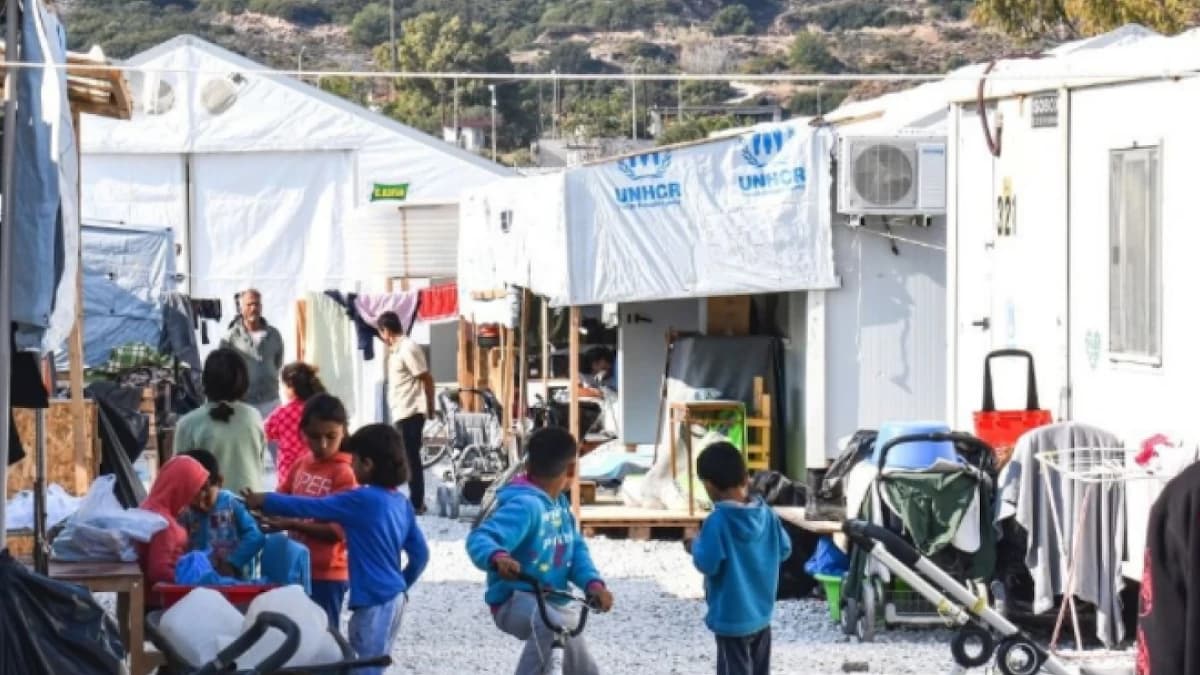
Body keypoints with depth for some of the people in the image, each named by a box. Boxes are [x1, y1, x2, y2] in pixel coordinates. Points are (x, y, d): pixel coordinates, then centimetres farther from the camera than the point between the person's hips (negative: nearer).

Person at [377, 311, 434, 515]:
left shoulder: (408, 348, -16)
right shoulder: (397, 348, 14)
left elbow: (427, 378, -15)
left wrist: (430, 407, -6)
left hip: (410, 413, -10)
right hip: (402, 413, 10)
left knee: (410, 459, -5)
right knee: (408, 458, 13)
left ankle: (416, 504, -2)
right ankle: (416, 502, 18)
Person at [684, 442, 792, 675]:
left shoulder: (717, 522, -22)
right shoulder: (766, 514, -2)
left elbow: (708, 563, -23)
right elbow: (784, 550, 7)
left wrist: (695, 547, -3)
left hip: (732, 619, -7)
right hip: (761, 614, 7)